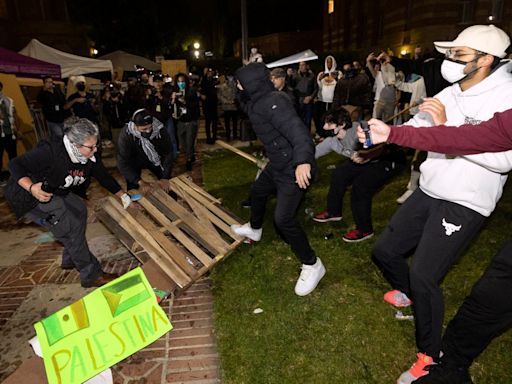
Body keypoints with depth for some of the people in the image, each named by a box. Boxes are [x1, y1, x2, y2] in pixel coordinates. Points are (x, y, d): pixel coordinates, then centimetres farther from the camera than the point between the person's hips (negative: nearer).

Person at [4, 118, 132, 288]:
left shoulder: (90, 158, -11)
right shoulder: (50, 152, -32)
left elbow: (104, 177, 2)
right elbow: (15, 165, -26)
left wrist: (123, 196, 3)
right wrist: (31, 188, -41)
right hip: (29, 197, -8)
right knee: (71, 226, -16)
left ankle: (70, 259, 27)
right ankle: (91, 275, -7)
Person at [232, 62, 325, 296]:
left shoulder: (273, 102, -25)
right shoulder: (257, 100, 5)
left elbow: (297, 129, -39)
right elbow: (245, 104, 28)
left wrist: (303, 160, -55)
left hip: (293, 169, -11)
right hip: (277, 164, 11)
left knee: (283, 218, -15)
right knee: (257, 191, 28)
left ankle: (312, 265, 4)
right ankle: (254, 229, 58)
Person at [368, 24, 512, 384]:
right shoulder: (448, 95, 7)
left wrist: (447, 128, -29)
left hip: (465, 204, -7)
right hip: (428, 192, 7)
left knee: (423, 276, -13)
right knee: (385, 251, 11)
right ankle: (410, 293, 45)